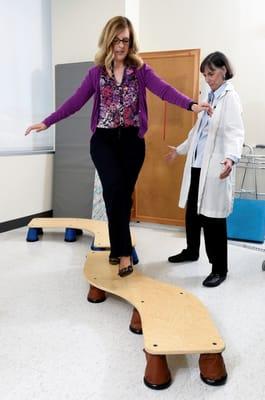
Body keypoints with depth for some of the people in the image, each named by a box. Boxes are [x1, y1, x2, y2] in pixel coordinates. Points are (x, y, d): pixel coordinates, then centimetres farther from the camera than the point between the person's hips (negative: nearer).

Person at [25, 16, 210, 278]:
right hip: (104, 140, 0)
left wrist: (191, 105, -30)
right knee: (115, 189, -18)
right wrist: (47, 122, 3)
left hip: (132, 141, 0)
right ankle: (124, 252, -9)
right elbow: (75, 101, 6)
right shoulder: (97, 72, 6)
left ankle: (117, 249, 21)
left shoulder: (141, 70, 2)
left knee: (124, 194, 5)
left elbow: (164, 90, -13)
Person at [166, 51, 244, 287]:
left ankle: (219, 269, 9)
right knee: (192, 212, 16)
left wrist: (231, 157, -38)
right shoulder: (210, 97, 18)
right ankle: (192, 251, 35)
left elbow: (235, 132, -20)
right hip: (196, 165, 8)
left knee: (213, 217, -4)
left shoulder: (230, 96, -7)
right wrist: (180, 150, 33)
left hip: (215, 168, -8)